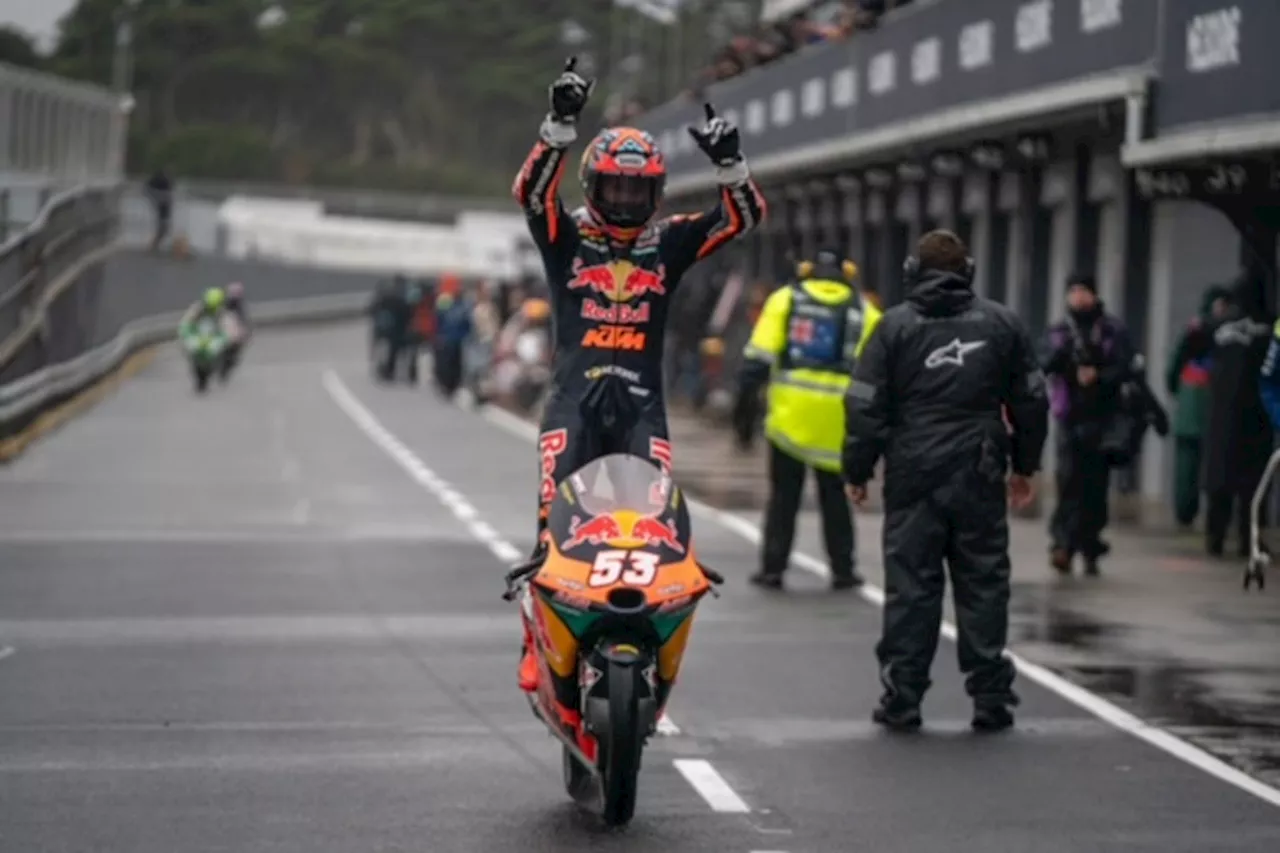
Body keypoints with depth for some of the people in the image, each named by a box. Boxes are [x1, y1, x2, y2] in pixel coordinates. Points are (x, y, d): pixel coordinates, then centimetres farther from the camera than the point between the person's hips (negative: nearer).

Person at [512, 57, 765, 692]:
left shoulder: (669, 243, 13)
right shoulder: (565, 235, 8)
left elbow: (743, 216, 6)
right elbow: (531, 188, -11)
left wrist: (728, 161, -12)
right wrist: (560, 123, -24)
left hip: (642, 402, 2)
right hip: (575, 399, -2)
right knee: (554, 526, -13)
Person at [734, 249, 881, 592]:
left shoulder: (785, 299, 8)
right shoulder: (864, 312, 9)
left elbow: (758, 358, -1)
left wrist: (746, 404, 1)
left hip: (789, 413, 0)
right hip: (836, 419, 0)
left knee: (783, 496, 9)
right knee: (834, 497, 13)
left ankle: (772, 567, 8)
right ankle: (843, 570, 14)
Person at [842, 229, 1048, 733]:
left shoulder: (895, 326, -1)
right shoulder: (1001, 323, 8)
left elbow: (866, 405, -3)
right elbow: (1031, 401, 13)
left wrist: (857, 471, 7)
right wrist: (1024, 465, 24)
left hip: (914, 479, -2)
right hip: (980, 481, 2)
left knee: (910, 585, 2)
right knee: (983, 585, 7)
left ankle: (901, 699, 3)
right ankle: (991, 698, 7)